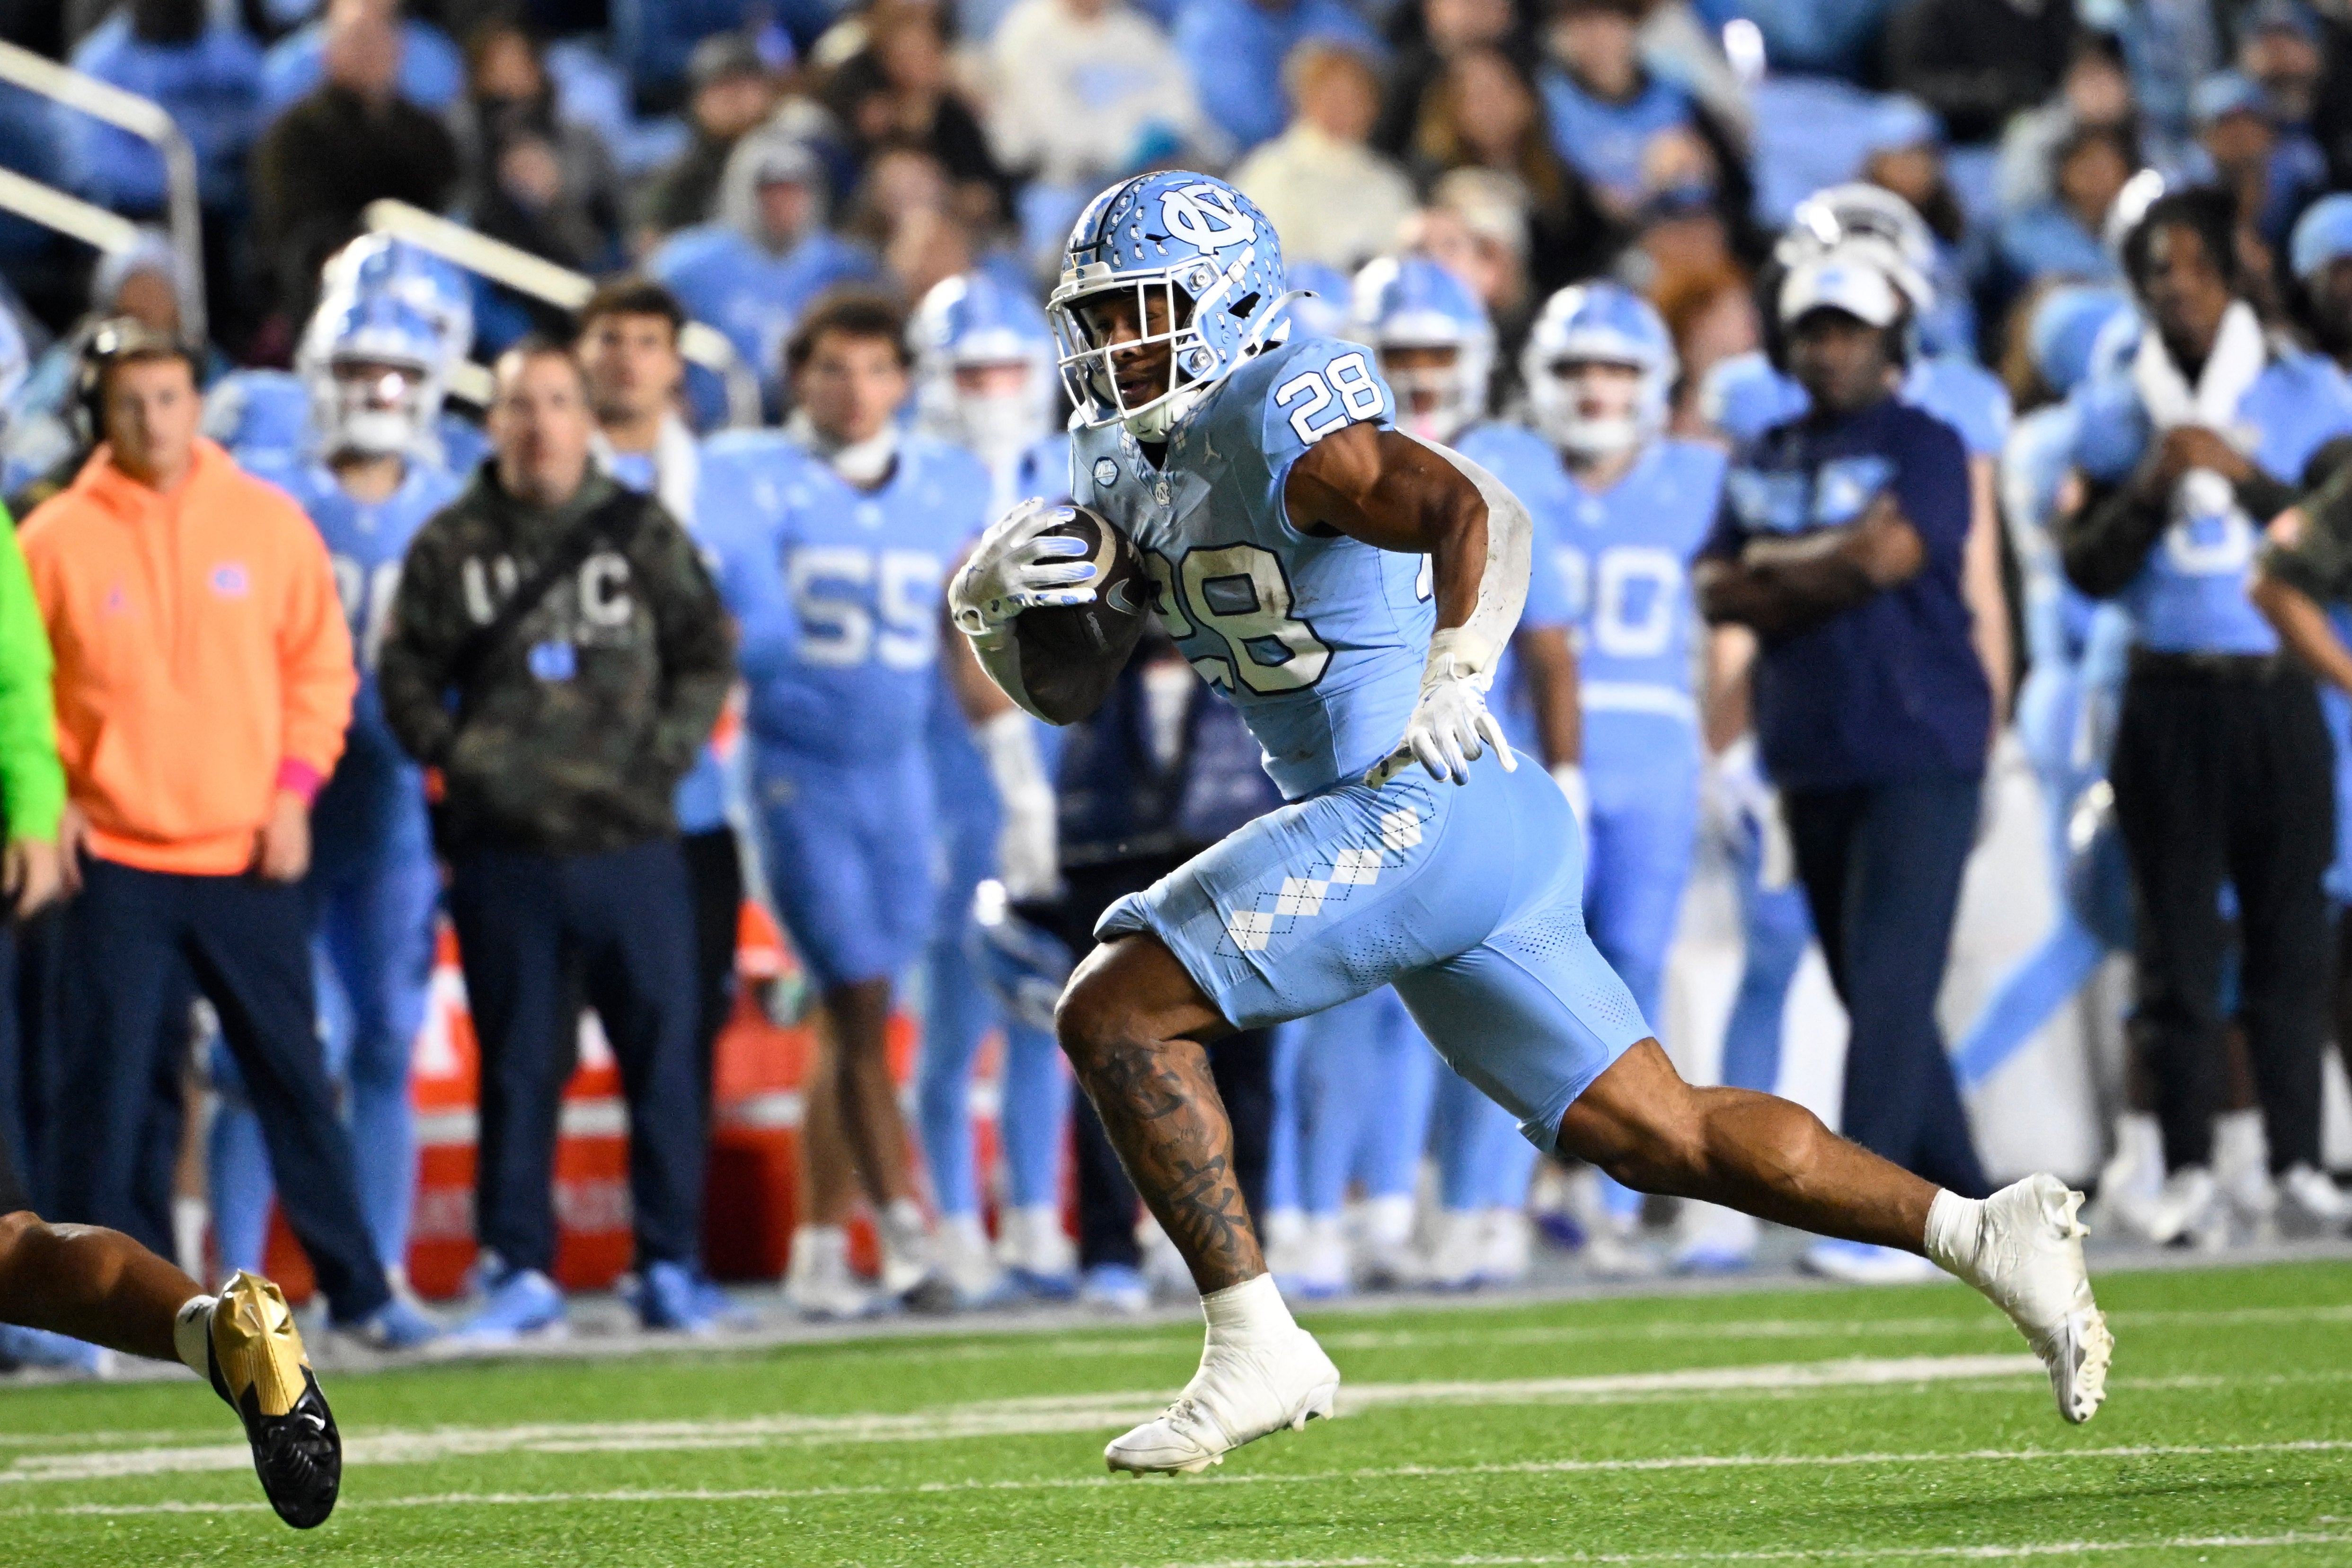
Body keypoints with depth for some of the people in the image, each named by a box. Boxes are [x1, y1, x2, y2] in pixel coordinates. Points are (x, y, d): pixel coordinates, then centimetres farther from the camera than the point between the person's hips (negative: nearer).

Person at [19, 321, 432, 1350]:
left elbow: (320, 665, 9)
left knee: (296, 1082, 6)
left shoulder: (268, 524, 3)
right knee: (104, 1092, -3)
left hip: (248, 857, 2)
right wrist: (45, 797, -7)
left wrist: (294, 789, -1)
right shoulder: (58, 540, -3)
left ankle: (357, 1289, 13)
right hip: (115, 860, -1)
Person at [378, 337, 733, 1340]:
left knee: (661, 1053, 0)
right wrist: (459, 759, -7)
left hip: (630, 839, 0)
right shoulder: (451, 546, 6)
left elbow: (707, 657, 8)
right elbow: (407, 676, 7)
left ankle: (669, 1265, 9)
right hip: (504, 851, 0)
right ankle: (518, 1268, 10)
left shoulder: (643, 533, 7)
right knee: (517, 1064, 4)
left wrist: (665, 752, -5)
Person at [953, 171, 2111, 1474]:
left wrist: (1456, 673, -41)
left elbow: (1478, 514, -26)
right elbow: (1052, 683, 20)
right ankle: (1979, 1234, 10)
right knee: (1662, 1139, 9)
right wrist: (990, 594, -1)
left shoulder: (1285, 417, -11)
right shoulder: (1127, 466, 17)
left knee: (1115, 1012, -12)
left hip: (1421, 809, -9)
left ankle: (1255, 1351, -11)